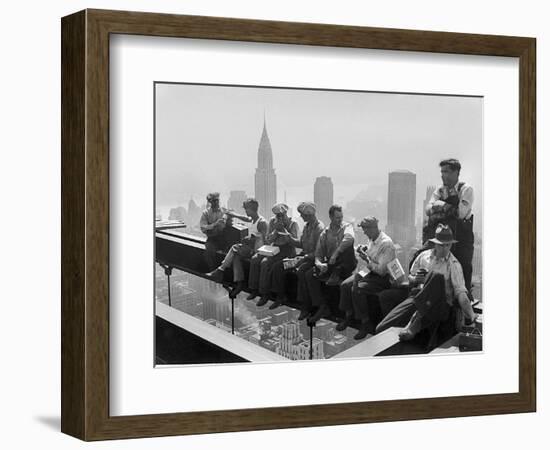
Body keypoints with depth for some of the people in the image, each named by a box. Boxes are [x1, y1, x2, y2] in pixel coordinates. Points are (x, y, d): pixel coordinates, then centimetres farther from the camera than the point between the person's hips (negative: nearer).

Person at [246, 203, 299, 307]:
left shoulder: (293, 223, -7)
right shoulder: (273, 221, 8)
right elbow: (268, 240, 7)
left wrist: (283, 229, -21)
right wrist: (276, 230, -11)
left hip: (287, 250, -6)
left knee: (265, 262, -28)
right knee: (254, 259, -17)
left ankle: (265, 294, -22)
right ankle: (254, 289, -8)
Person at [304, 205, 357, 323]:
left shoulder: (347, 227, -1)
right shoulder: (325, 234, 10)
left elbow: (349, 238, -27)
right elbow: (318, 254, 7)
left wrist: (335, 254, -32)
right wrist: (319, 264, -17)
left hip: (345, 265, -4)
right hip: (330, 264, 4)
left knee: (347, 246, -32)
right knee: (309, 275, -18)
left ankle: (337, 273, -18)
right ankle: (322, 307, -15)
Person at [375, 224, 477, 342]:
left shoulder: (454, 264, 2)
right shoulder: (424, 256, 14)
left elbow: (460, 291, -7)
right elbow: (410, 279, 22)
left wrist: (472, 317, -18)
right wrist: (416, 279, -2)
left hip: (441, 304, -2)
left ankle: (416, 319, -31)